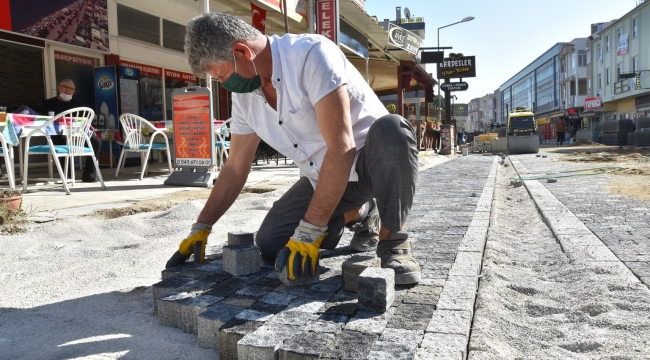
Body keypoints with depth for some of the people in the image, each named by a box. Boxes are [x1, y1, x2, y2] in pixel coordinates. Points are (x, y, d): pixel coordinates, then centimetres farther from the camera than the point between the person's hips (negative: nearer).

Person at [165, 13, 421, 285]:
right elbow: (235, 168, 6)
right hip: (322, 178, 7)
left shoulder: (311, 54, -26)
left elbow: (341, 147, -33)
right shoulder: (243, 95, -2)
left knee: (391, 131, -38)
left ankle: (392, 242, -16)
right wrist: (201, 227, 4)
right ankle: (360, 216, 16)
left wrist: (310, 231, -33)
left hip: (372, 161, -6)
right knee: (270, 246, -5)